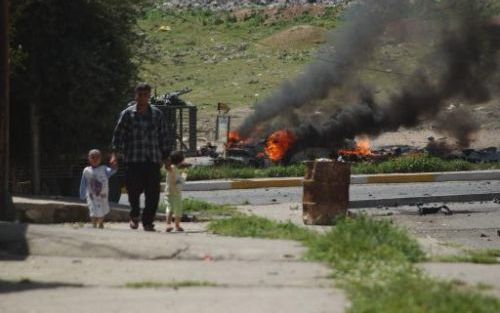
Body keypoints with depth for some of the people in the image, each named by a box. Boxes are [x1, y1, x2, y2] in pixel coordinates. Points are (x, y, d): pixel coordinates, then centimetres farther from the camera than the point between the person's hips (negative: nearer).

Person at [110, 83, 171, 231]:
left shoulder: (157, 114, 10)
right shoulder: (127, 114, 3)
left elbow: (163, 137, 13)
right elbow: (118, 134, 1)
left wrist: (166, 157, 10)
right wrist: (114, 153, -9)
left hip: (153, 159, 2)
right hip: (133, 160, -2)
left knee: (153, 193, -4)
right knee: (134, 190, -5)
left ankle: (148, 221, 8)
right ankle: (135, 215, 23)